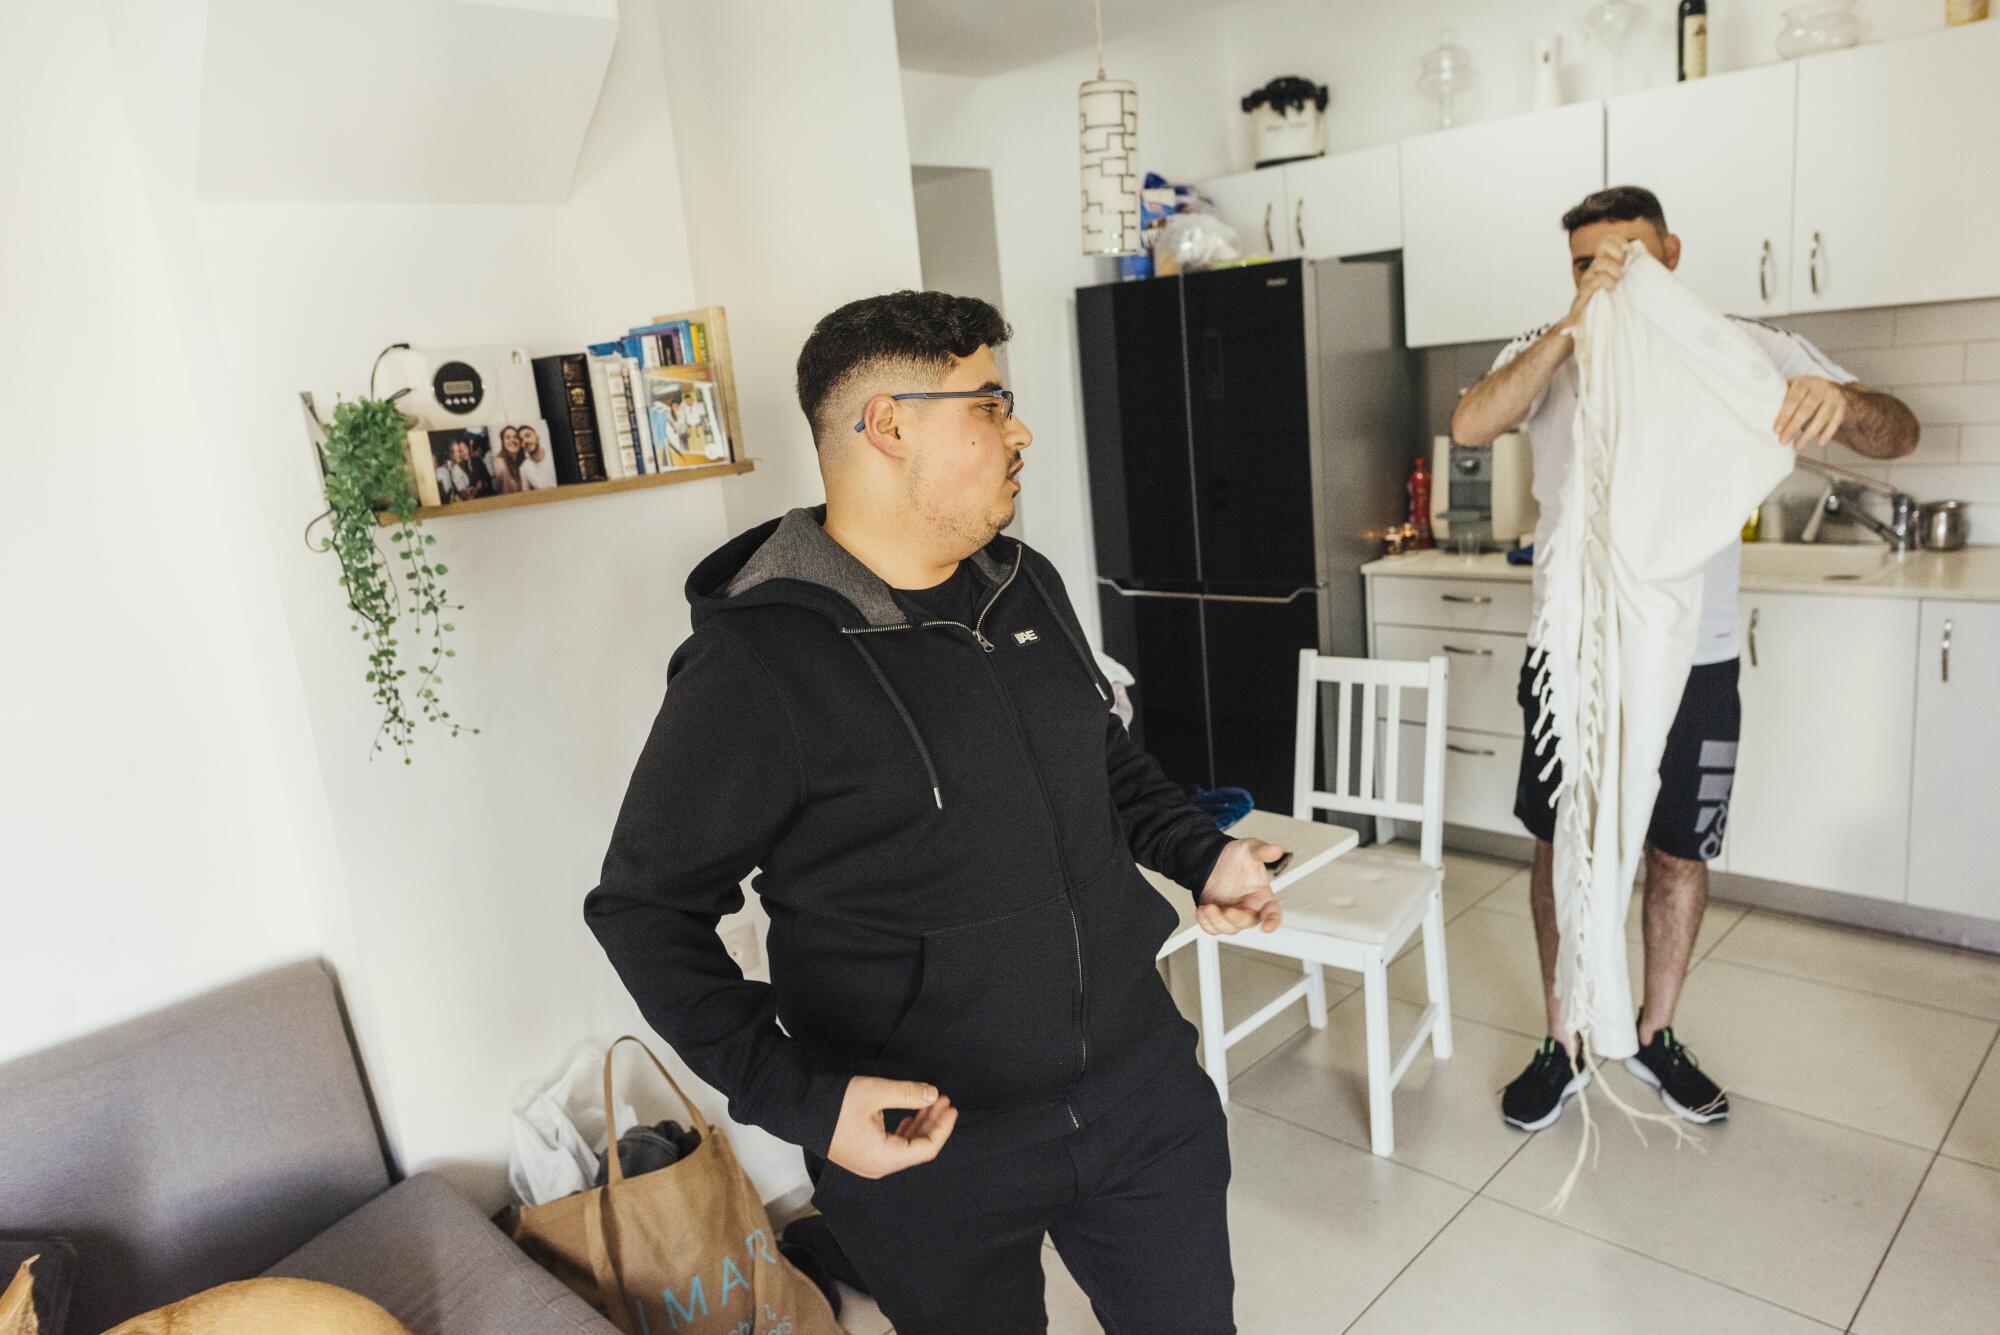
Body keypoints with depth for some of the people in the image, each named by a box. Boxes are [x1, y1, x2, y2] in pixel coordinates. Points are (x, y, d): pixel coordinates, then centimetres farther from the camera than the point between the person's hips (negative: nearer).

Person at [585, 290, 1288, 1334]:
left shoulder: (1027, 584, 1)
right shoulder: (755, 662, -20)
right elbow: (646, 908, -12)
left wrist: (1200, 853, 3)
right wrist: (797, 1096, -19)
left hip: (1141, 1085, 6)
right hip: (930, 1144, -5)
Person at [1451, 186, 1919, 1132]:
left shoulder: (1743, 348, -3)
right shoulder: (1549, 352, -2)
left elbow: (1897, 433, -8)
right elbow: (1470, 426, -21)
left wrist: (1840, 400, -31)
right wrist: (1574, 325, -29)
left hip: (1693, 661, 1)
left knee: (1679, 854, 13)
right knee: (1562, 847, 9)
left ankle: (1656, 1036, 35)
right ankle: (1564, 1044, 27)